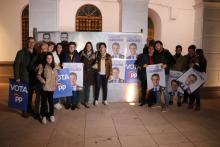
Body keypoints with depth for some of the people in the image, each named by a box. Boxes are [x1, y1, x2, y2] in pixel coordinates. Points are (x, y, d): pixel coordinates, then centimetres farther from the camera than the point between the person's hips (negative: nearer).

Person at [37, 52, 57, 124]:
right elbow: (38, 75, -4)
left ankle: (51, 115, 22)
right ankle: (44, 116, 15)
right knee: (44, 101, 5)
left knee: (51, 101, 8)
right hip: (44, 87, -3)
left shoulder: (54, 66, 8)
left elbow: (56, 76, 16)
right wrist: (43, 81, -14)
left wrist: (55, 83, 6)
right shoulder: (42, 66, -3)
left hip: (52, 87, 3)